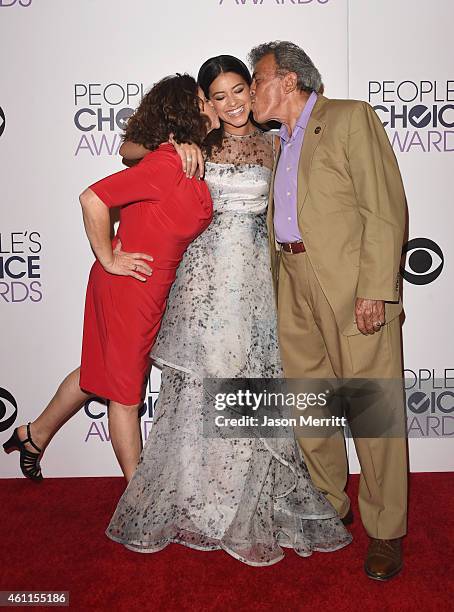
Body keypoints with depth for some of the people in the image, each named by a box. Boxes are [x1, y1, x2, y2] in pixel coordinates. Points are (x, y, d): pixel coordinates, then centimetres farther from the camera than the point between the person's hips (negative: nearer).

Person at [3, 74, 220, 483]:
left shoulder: (186, 162, 6)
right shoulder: (167, 165, -22)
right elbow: (93, 198, -25)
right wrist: (108, 259, -16)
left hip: (150, 289, 9)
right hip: (128, 286, -9)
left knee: (102, 373, 22)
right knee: (126, 390, 7)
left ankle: (34, 435, 42)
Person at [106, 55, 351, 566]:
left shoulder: (271, 146, 11)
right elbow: (128, 148, 10)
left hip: (251, 274, 0)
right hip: (203, 271, 0)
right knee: (198, 386, 3)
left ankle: (250, 509, 20)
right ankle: (193, 500, 22)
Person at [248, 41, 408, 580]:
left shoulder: (350, 117, -1)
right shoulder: (278, 142, 21)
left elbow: (385, 208, -10)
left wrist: (375, 289, -18)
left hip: (352, 284, -7)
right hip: (294, 285, 7)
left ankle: (385, 530, 15)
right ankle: (329, 509, 30)